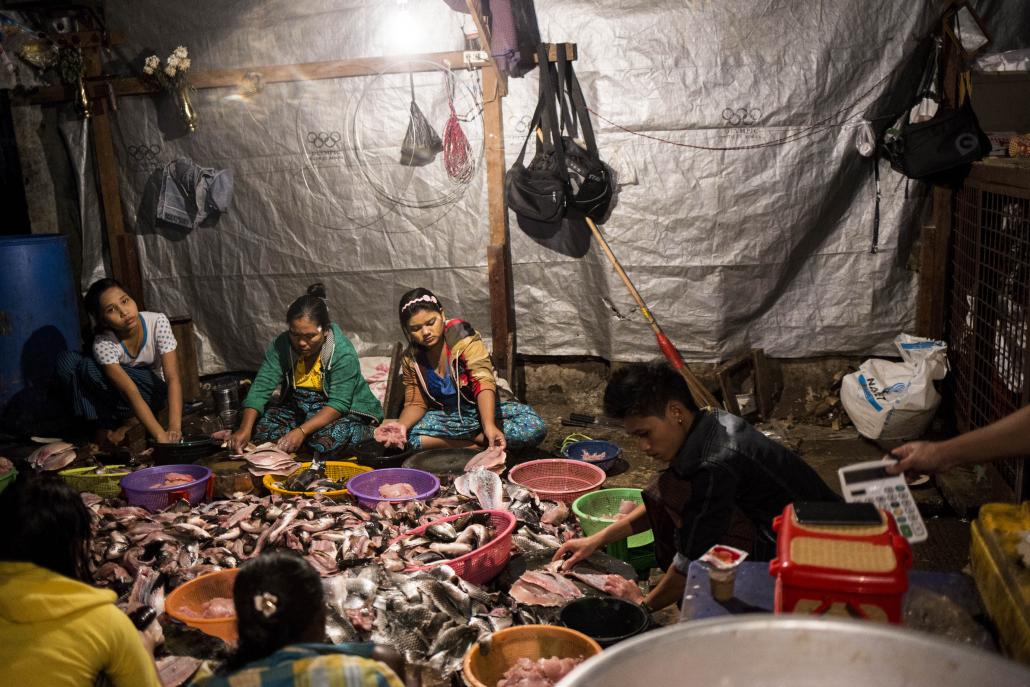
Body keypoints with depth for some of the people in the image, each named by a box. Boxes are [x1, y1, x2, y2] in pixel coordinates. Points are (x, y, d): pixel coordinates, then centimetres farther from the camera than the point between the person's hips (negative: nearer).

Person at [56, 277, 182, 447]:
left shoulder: (158, 322, -24)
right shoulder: (103, 344, -24)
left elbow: (172, 378, -30)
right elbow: (131, 393, -35)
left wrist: (174, 427, -45)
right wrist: (160, 436, -48)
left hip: (154, 390, -3)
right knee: (66, 360, -22)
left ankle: (130, 421, -9)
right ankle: (109, 424, -14)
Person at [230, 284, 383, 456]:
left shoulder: (344, 353, -24)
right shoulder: (281, 345, -11)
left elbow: (338, 404, -27)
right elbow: (261, 387, -17)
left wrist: (301, 431, -38)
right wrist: (245, 429, -31)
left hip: (345, 412, -5)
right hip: (298, 408, 5)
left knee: (327, 439, -35)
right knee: (258, 425, -17)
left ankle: (365, 432, -4)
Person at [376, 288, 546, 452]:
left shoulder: (462, 336, -16)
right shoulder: (411, 360, -3)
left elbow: (484, 382, -26)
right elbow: (416, 403, 1)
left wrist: (489, 426, -42)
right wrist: (403, 424, -24)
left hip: (486, 409, -3)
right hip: (449, 417, 3)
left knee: (534, 427, -30)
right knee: (410, 437, -27)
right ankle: (480, 444, -16)